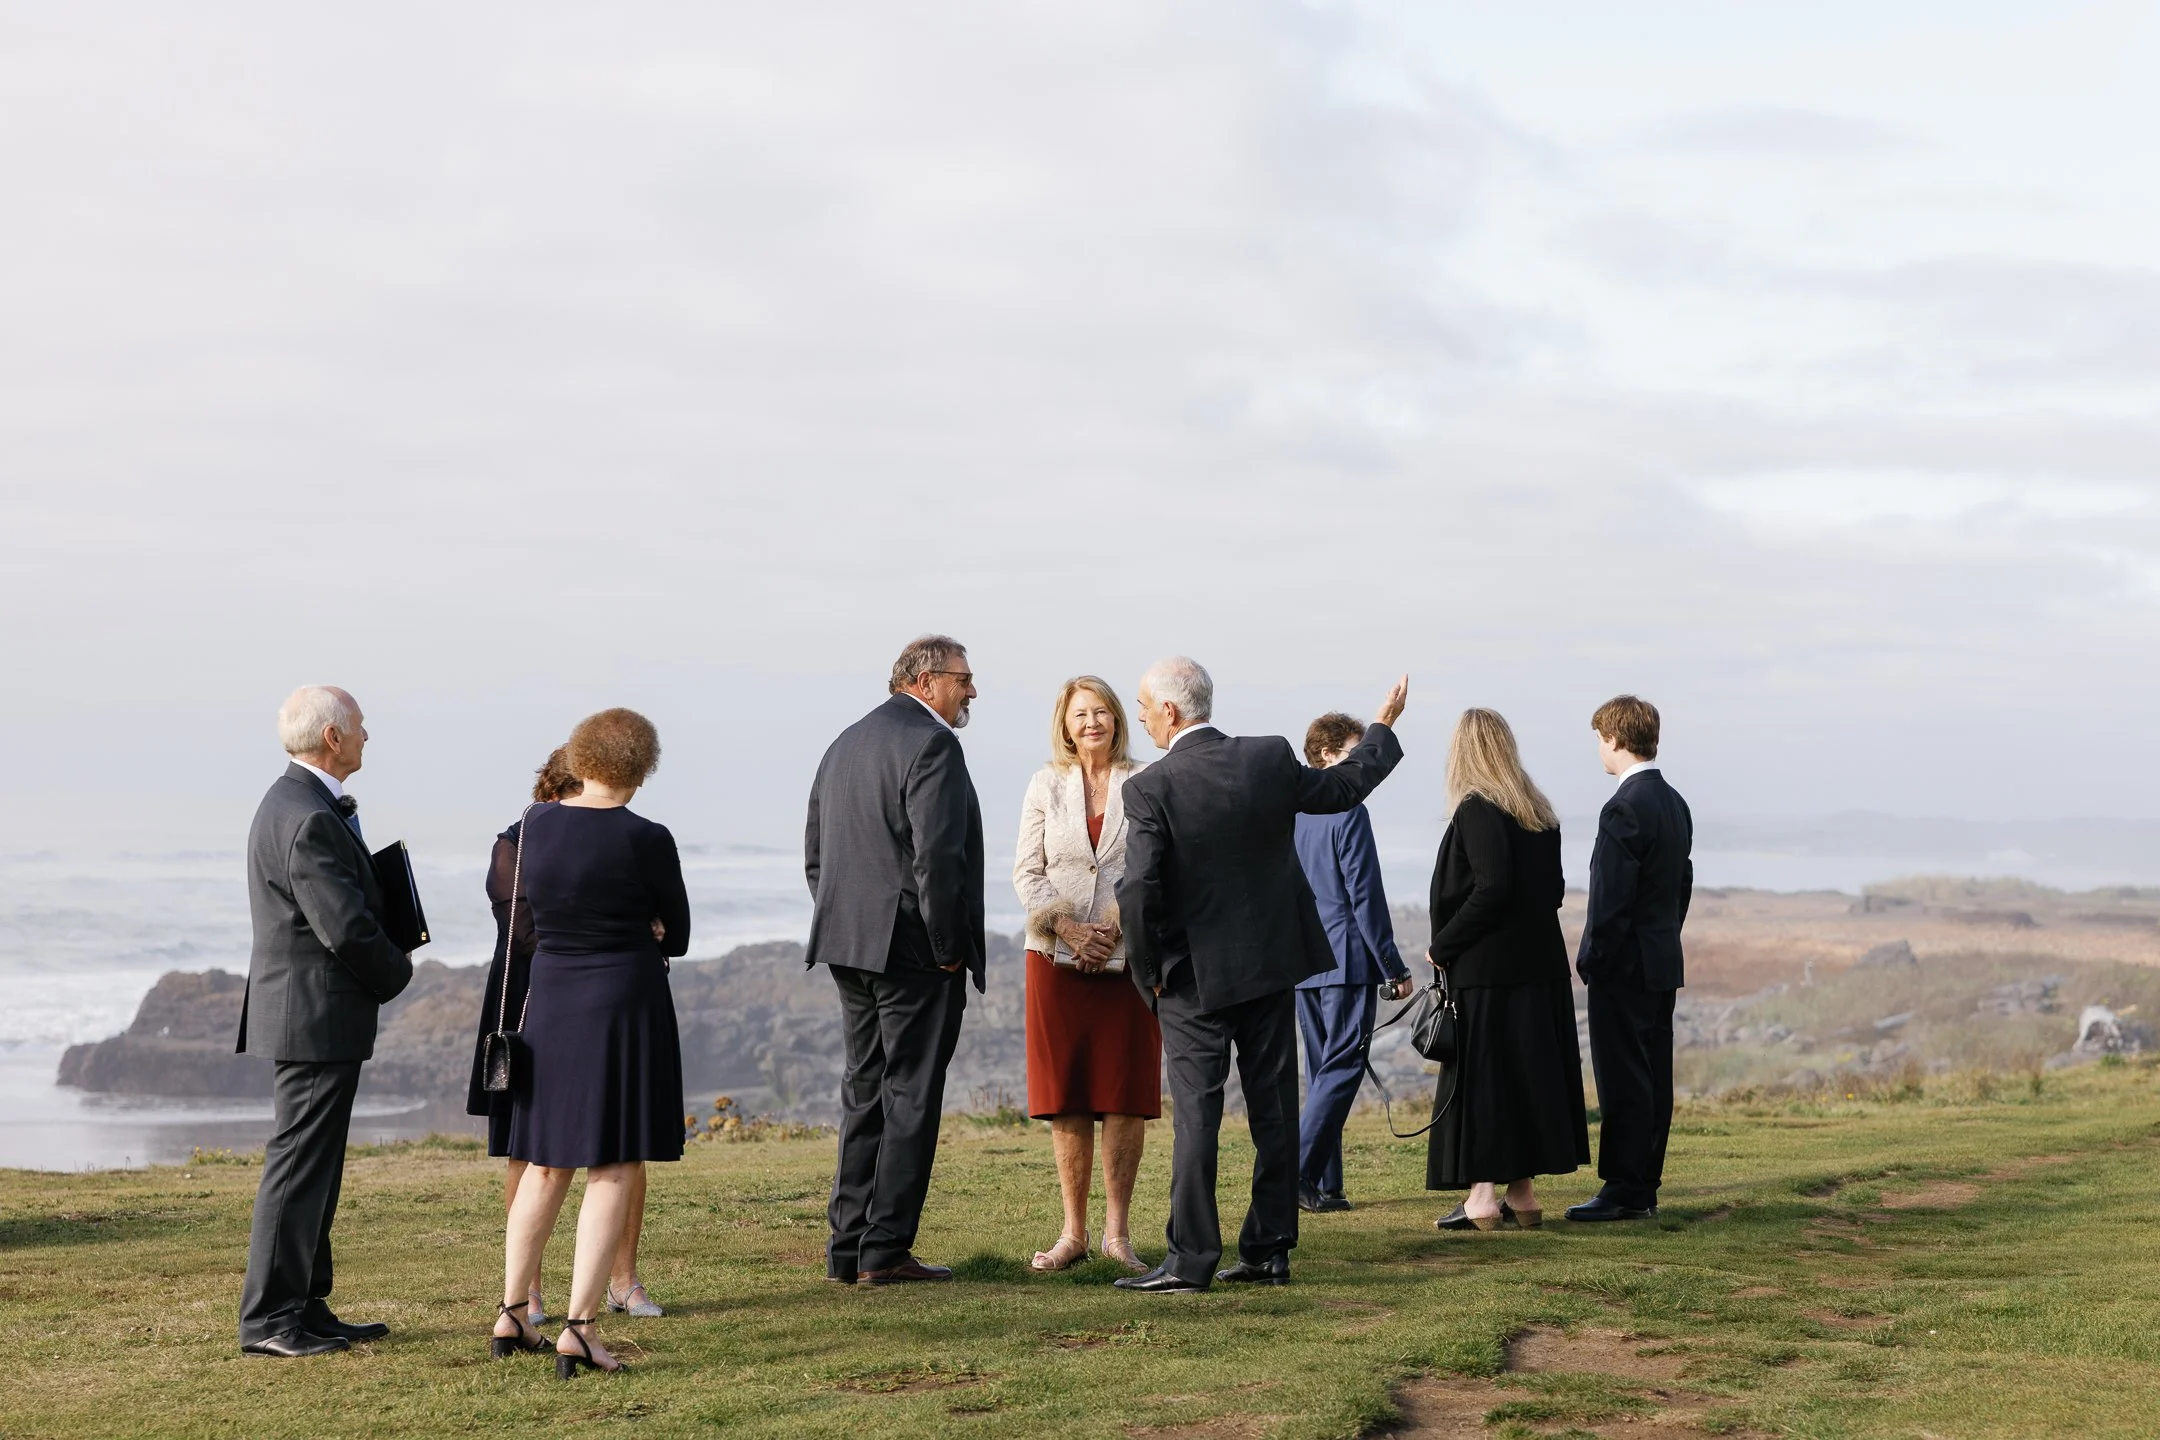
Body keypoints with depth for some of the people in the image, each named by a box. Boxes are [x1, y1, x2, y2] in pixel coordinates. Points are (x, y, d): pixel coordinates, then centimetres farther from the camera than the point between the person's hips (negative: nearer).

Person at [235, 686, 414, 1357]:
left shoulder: (296, 802, 14)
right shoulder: (309, 819, -20)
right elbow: (346, 927, -22)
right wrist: (397, 973, -6)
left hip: (305, 1017, 11)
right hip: (316, 1018, -11)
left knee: (314, 1168, 14)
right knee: (298, 1164, -6)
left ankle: (305, 1308, 20)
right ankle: (268, 1317, -2)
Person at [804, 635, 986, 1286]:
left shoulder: (845, 744, 16)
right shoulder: (932, 744, -12)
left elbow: (814, 855, 18)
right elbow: (935, 855, -20)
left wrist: (843, 927, 17)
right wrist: (947, 949, -13)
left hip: (849, 948, 8)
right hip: (911, 948, -8)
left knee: (864, 1091, 13)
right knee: (911, 1097, -3)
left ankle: (847, 1247, 15)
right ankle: (885, 1250, -2)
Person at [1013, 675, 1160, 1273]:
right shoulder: (1046, 785, 8)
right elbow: (1026, 872, 4)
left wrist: (1116, 927, -12)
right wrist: (1066, 927, -9)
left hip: (1129, 955, -1)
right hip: (1058, 956, 1)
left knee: (1125, 1094, -2)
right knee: (1065, 1095, 1)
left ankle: (1117, 1231, 4)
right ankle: (1073, 1231, 6)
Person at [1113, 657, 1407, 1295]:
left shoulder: (1150, 788, -15)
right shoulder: (1271, 759, -3)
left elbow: (1138, 889, -20)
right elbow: (1345, 786, 13)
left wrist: (1147, 970, -5)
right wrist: (1382, 730, 31)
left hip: (1195, 977, -4)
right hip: (1273, 962, 4)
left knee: (1196, 1114, -2)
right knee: (1274, 1109, 9)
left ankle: (1190, 1259, -3)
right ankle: (1269, 1250, 14)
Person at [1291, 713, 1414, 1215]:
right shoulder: (1349, 814, -12)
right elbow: (1365, 897, -14)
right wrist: (1394, 968, -10)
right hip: (1347, 960, -8)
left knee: (1322, 1070, 11)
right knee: (1342, 1068, -5)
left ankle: (1325, 1186, 9)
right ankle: (1299, 1172, -14)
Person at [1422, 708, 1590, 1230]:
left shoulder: (1476, 810, -14)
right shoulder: (1539, 813, 10)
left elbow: (1492, 889, -21)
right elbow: (1553, 888, 11)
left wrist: (1443, 946, -13)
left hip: (1485, 969, -8)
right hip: (1539, 966, 8)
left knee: (1480, 1075, -3)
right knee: (1527, 1070, 11)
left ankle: (1482, 1196, -3)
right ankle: (1522, 1192, 16)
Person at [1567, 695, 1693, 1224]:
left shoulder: (1624, 809, -18)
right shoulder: (1675, 804, 11)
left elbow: (1611, 897, -20)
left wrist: (1591, 960, -12)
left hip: (1624, 965, -9)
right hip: (1664, 961, 9)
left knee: (1623, 1083, -5)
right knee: (1653, 1079, 10)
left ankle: (1623, 1190, -3)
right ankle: (1644, 1188, 15)